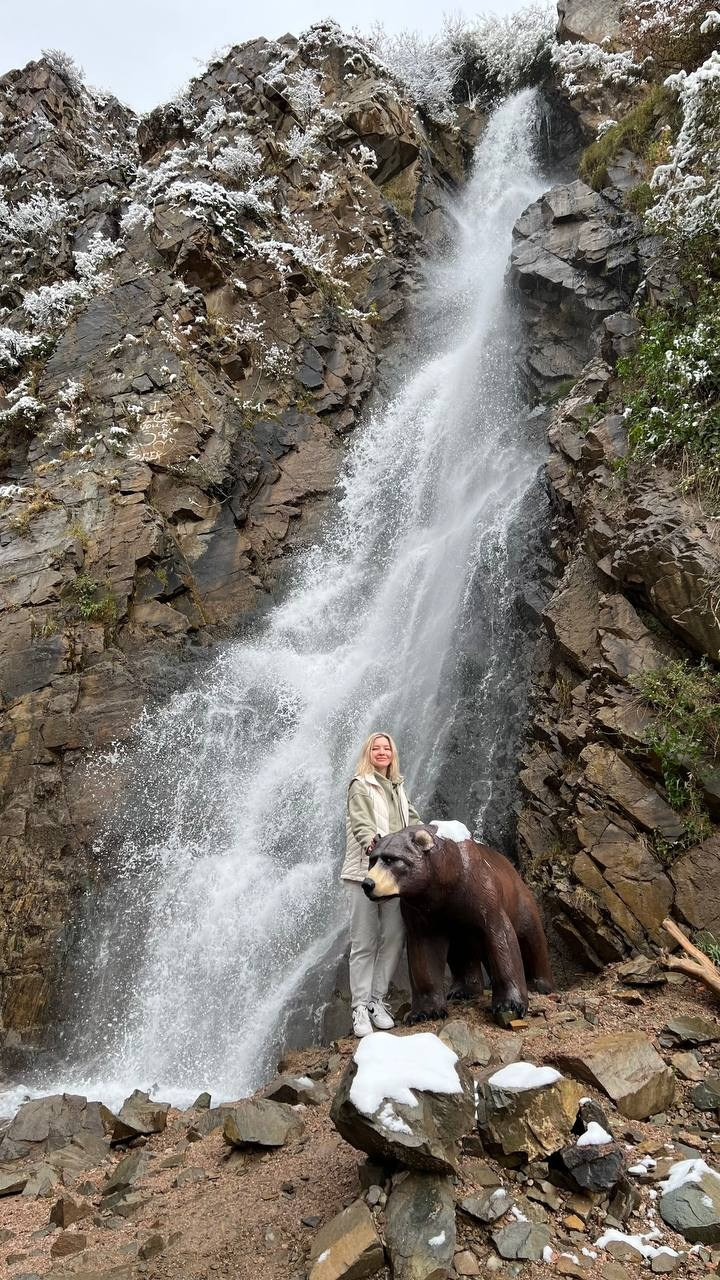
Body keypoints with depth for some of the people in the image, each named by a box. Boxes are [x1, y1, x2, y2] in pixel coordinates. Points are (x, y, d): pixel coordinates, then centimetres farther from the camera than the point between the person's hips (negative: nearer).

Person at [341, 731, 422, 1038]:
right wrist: (370, 842, -35)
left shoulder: (397, 788, 22)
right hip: (364, 871, -6)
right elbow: (360, 821, -16)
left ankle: (378, 1001, 13)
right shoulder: (360, 785, 0)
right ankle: (360, 1008, 1)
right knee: (364, 943, -4)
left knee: (393, 938, 2)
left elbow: (413, 820, 28)